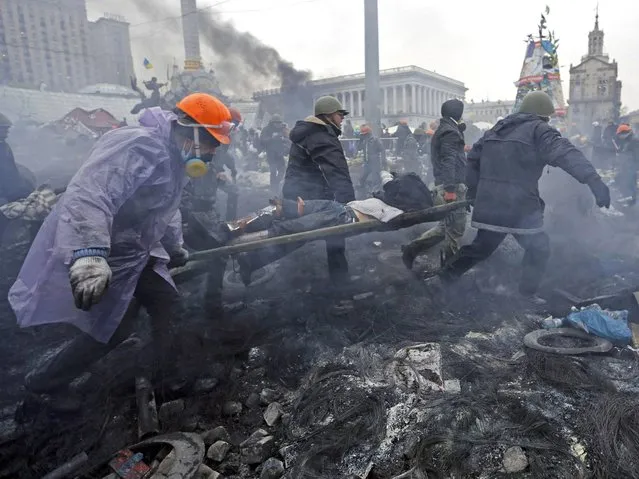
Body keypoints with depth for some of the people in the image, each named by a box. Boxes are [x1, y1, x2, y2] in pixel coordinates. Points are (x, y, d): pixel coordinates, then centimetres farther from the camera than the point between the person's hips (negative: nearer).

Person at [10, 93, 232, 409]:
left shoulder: (171, 157, 8)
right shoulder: (139, 146, -27)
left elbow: (165, 209, 23)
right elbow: (88, 197, -41)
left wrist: (175, 249, 31)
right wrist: (89, 255, -52)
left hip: (137, 253, 10)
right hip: (103, 256, -9)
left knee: (168, 306, 8)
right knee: (112, 328, 0)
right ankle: (45, 382, 24)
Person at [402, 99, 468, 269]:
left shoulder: (442, 130, 21)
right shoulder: (451, 132, -11)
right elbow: (449, 162, -22)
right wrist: (450, 188, -26)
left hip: (442, 185, 10)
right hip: (452, 186, -10)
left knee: (445, 226, 15)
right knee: (456, 228, 0)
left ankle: (412, 248, 9)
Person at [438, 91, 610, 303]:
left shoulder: (497, 129, 17)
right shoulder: (538, 130, -5)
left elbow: (473, 158, 21)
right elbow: (565, 153, -22)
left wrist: (475, 193, 26)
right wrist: (593, 179, -34)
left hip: (489, 206, 7)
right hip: (520, 208, -7)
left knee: (482, 246, 22)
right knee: (539, 248, 12)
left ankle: (443, 275, 26)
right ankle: (527, 294, 17)